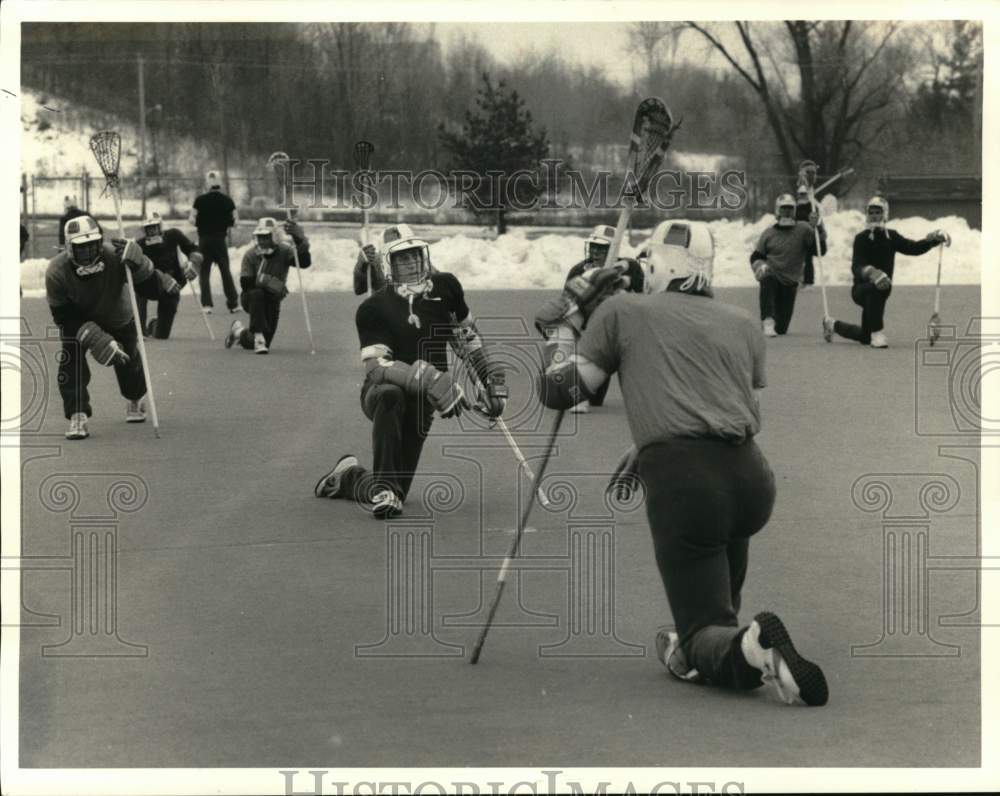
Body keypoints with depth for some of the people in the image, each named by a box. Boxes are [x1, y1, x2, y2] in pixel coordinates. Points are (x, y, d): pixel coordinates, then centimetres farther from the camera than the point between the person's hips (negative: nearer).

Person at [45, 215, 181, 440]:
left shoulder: (116, 258, -36)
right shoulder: (57, 272, -34)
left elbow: (149, 286, -30)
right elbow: (63, 317, -27)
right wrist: (94, 337, -38)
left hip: (118, 318, 1)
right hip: (76, 320, -1)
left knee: (128, 361, 13)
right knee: (71, 361, -22)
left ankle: (135, 400, 46)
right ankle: (77, 417, -15)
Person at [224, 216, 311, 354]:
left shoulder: (284, 252, -11)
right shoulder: (250, 255, -13)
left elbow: (305, 262, -30)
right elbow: (246, 284, -18)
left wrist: (299, 239, -47)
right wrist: (273, 284, -26)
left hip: (272, 300, 2)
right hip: (251, 299, -2)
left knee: (266, 342, 2)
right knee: (257, 294, -40)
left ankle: (239, 333, 36)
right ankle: (258, 337, -37)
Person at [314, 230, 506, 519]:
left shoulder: (445, 288, -1)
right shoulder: (374, 308, -15)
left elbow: (466, 338, 15)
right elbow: (376, 367, -25)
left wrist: (489, 379, 14)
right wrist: (428, 378, -38)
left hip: (421, 404, 4)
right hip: (380, 392, -4)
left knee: (396, 490, 1)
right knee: (390, 396, -43)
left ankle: (347, 478, 34)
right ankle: (384, 488, -34)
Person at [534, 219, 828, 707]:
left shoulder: (620, 312, 11)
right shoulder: (744, 326, 21)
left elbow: (560, 390, 13)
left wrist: (562, 325, 30)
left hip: (681, 484, -4)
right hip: (752, 479, 4)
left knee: (705, 637, 0)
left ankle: (749, 650, -30)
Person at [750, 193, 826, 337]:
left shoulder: (803, 229, 1)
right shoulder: (769, 232, 5)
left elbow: (821, 250, -8)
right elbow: (756, 256, 9)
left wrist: (816, 228, -22)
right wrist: (759, 265, -14)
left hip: (790, 282, 1)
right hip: (771, 275, -1)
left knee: (781, 329, 1)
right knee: (767, 280, -41)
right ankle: (768, 322, -42)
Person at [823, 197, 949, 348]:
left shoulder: (891, 237, 2)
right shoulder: (861, 238, -15)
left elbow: (914, 248, -1)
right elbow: (856, 267, -28)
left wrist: (934, 239, -17)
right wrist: (869, 272, -51)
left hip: (875, 295, 6)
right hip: (860, 289, -6)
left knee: (865, 337, 19)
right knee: (878, 286, -43)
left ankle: (833, 325, 47)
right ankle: (877, 334, -37)